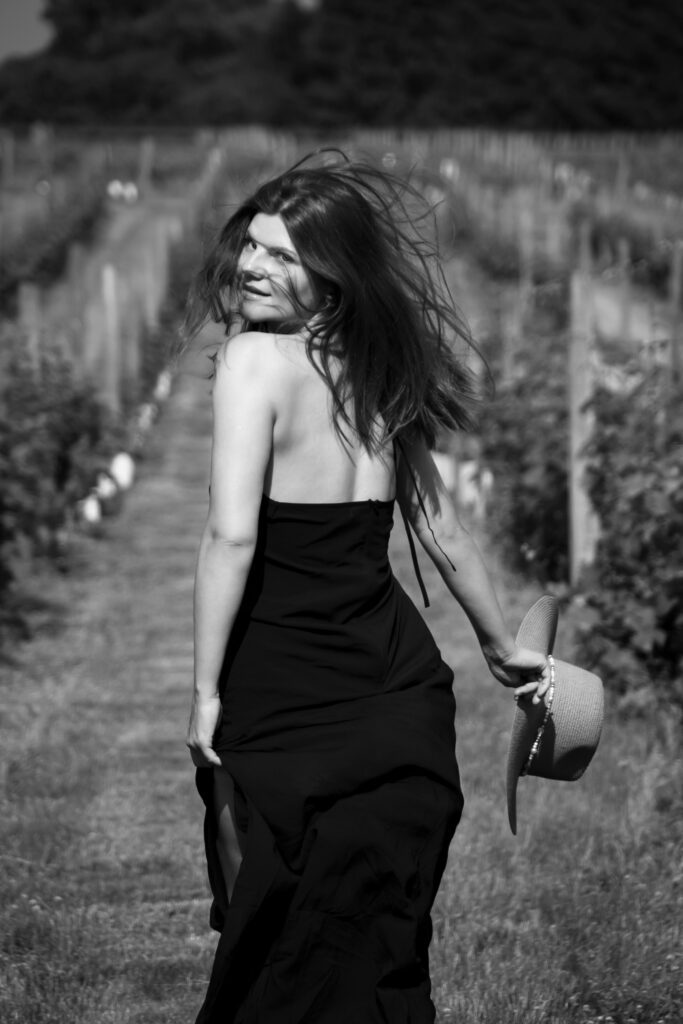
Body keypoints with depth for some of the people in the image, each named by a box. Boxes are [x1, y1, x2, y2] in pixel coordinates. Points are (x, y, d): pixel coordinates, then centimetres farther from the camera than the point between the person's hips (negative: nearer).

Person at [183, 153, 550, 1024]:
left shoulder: (254, 357, -12)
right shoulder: (377, 373, 9)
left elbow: (232, 535, -22)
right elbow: (442, 532, 17)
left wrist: (206, 691, -15)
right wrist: (501, 647, 30)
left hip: (289, 696, -6)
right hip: (404, 696, 6)